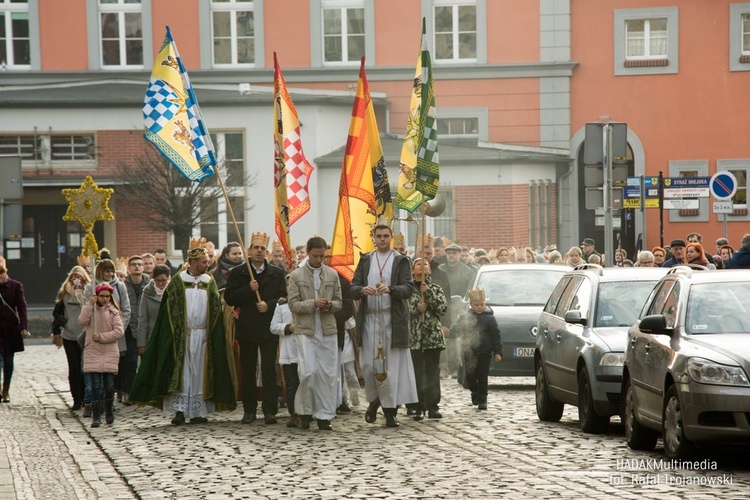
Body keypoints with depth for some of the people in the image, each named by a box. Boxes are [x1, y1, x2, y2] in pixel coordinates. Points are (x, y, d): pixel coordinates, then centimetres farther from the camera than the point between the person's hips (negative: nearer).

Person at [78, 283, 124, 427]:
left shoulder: (113, 312, 6)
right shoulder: (90, 309, 8)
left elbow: (119, 332, -4)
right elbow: (82, 320, -13)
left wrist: (101, 337, -11)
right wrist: (90, 304, -16)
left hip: (110, 352, 0)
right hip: (92, 352, 0)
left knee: (109, 385, 1)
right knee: (95, 386, -6)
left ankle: (109, 409, 25)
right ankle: (96, 416, -3)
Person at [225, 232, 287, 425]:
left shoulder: (277, 273, 8)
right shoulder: (237, 273, 6)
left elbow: (284, 298, 3)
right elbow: (229, 298, -2)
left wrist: (269, 305, -14)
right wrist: (249, 290, -13)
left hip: (269, 328, -1)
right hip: (247, 328, 1)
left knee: (269, 369, -5)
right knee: (248, 371, 5)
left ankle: (270, 410, -5)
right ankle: (249, 410, 12)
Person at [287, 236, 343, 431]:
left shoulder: (332, 274, 9)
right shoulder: (297, 275, 2)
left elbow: (339, 302, 12)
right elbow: (293, 304, -3)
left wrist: (330, 305, -11)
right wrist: (313, 303, -17)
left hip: (328, 330, 3)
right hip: (305, 330, -3)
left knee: (328, 374, 1)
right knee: (308, 372, -11)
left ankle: (324, 415, 9)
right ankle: (305, 412, 6)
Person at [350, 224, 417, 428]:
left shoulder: (400, 261, 6)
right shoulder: (365, 260, 14)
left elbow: (409, 288, -4)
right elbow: (353, 288, 8)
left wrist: (390, 289, -22)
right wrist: (362, 290, -15)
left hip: (393, 319, -2)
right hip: (369, 319, 2)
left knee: (392, 365, -5)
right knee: (369, 364, -3)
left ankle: (390, 411, 0)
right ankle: (374, 401, 19)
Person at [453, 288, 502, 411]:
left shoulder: (489, 318, -4)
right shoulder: (465, 318, 6)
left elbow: (496, 336, -4)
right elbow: (457, 331, 14)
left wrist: (497, 352, -8)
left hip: (484, 353, -3)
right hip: (469, 353, 3)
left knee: (482, 377, 0)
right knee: (470, 376, 6)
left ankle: (482, 399, 11)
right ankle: (474, 391, 33)